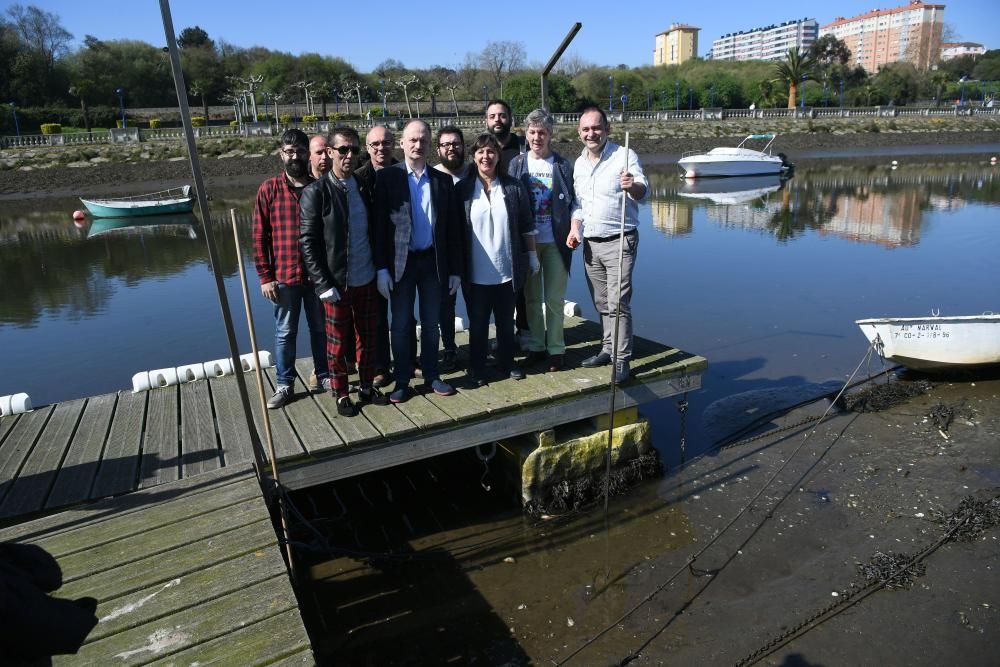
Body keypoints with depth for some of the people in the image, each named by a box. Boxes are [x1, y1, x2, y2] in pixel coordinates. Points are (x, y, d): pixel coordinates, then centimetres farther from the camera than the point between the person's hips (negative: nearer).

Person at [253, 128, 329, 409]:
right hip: (284, 276, -1)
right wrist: (265, 277, -6)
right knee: (285, 333, 10)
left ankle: (324, 375, 30)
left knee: (320, 328, 13)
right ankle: (285, 384, 23)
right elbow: (259, 236, -2)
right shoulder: (269, 189, -1)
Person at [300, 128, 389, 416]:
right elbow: (308, 243, -10)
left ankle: (367, 386, 31)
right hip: (337, 285, -4)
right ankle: (341, 394, 25)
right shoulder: (316, 193, -8)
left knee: (367, 338, 14)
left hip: (368, 281, 4)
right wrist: (323, 285, -14)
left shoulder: (366, 188, 6)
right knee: (337, 342, 9)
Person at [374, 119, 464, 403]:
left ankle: (431, 376, 26)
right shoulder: (387, 177, -2)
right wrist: (382, 267, -11)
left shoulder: (442, 181, 5)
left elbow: (453, 228, 6)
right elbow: (379, 225, -5)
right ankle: (402, 381, 20)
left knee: (431, 324, 12)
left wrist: (455, 269, 3)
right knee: (401, 325, 7)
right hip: (400, 262, -2)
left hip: (433, 261, 2)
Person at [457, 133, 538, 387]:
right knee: (478, 324, 9)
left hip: (507, 270, 1)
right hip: (476, 273, -1)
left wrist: (532, 255, 7)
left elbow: (527, 225, 6)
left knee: (506, 321, 15)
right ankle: (476, 370, 23)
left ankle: (507, 364, 32)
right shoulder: (463, 189, -2)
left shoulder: (513, 187, 1)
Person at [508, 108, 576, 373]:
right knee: (531, 298, 9)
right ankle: (535, 346, 22)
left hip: (555, 241, -2)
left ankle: (556, 349, 14)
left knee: (554, 299, 2)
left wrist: (573, 231, -9)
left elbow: (573, 202, 4)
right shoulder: (517, 164, 4)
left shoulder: (563, 165, 0)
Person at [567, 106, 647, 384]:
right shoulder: (579, 163, 11)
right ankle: (608, 349, 27)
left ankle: (622, 359, -1)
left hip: (618, 241, -6)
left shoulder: (624, 156, -9)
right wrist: (574, 228, 6)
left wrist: (633, 186, -45)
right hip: (590, 243, 6)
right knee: (601, 303, 14)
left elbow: (642, 191, -22)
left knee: (618, 303, -9)